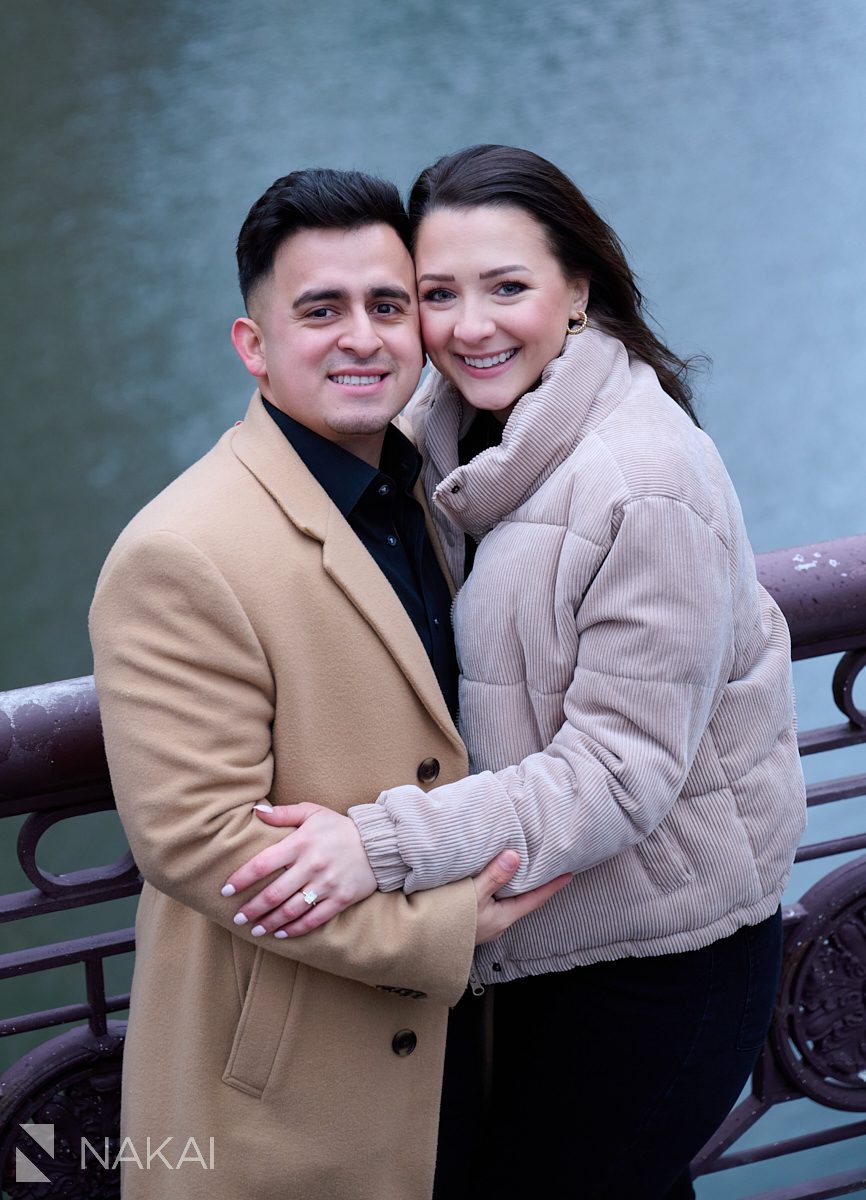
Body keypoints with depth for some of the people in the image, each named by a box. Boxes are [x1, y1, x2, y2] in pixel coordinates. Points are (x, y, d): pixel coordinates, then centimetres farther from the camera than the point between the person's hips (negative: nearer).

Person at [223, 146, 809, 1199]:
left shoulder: (649, 486, -25)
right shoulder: (459, 427, 1)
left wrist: (386, 843, -31)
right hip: (541, 925, 8)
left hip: (660, 961, -8)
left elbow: (622, 768, -25)